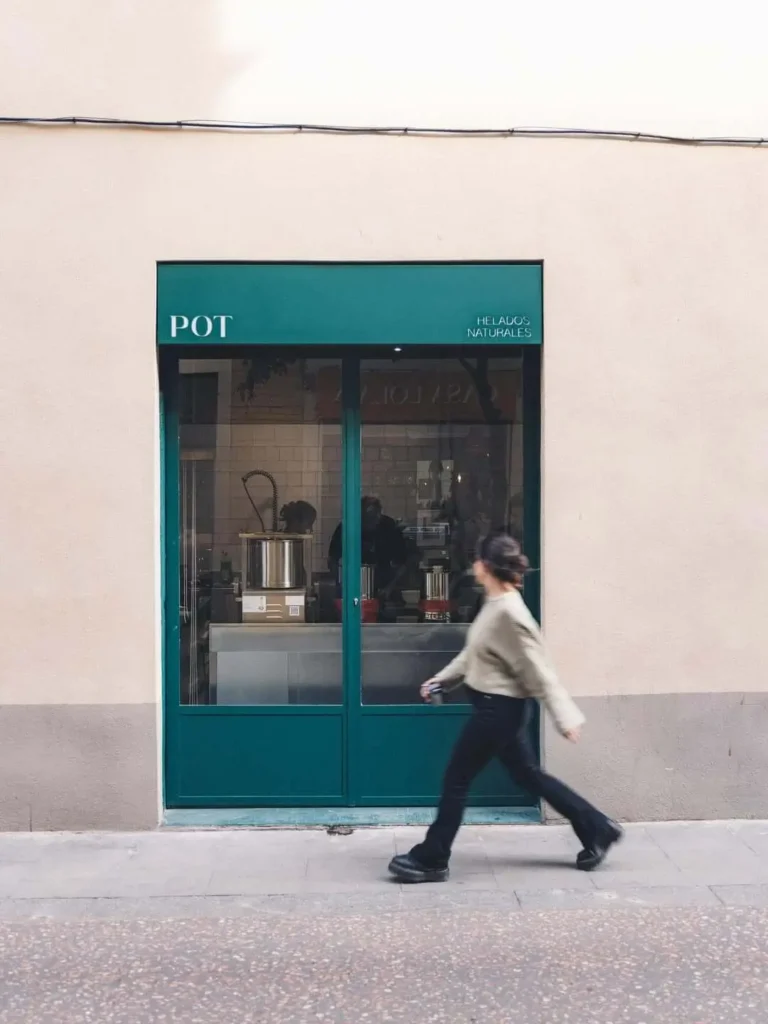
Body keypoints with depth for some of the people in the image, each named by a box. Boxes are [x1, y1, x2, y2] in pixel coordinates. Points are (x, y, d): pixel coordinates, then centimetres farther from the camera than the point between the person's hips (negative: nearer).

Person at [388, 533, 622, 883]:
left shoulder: (510, 613, -23)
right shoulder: (494, 603, 7)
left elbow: (538, 670, -22)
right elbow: (473, 652, 20)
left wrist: (565, 717, -19)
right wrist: (442, 678, 19)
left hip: (499, 707, -10)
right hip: (496, 704, 10)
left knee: (456, 779, 1)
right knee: (528, 775, 18)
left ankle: (431, 860, 13)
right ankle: (597, 829, 26)